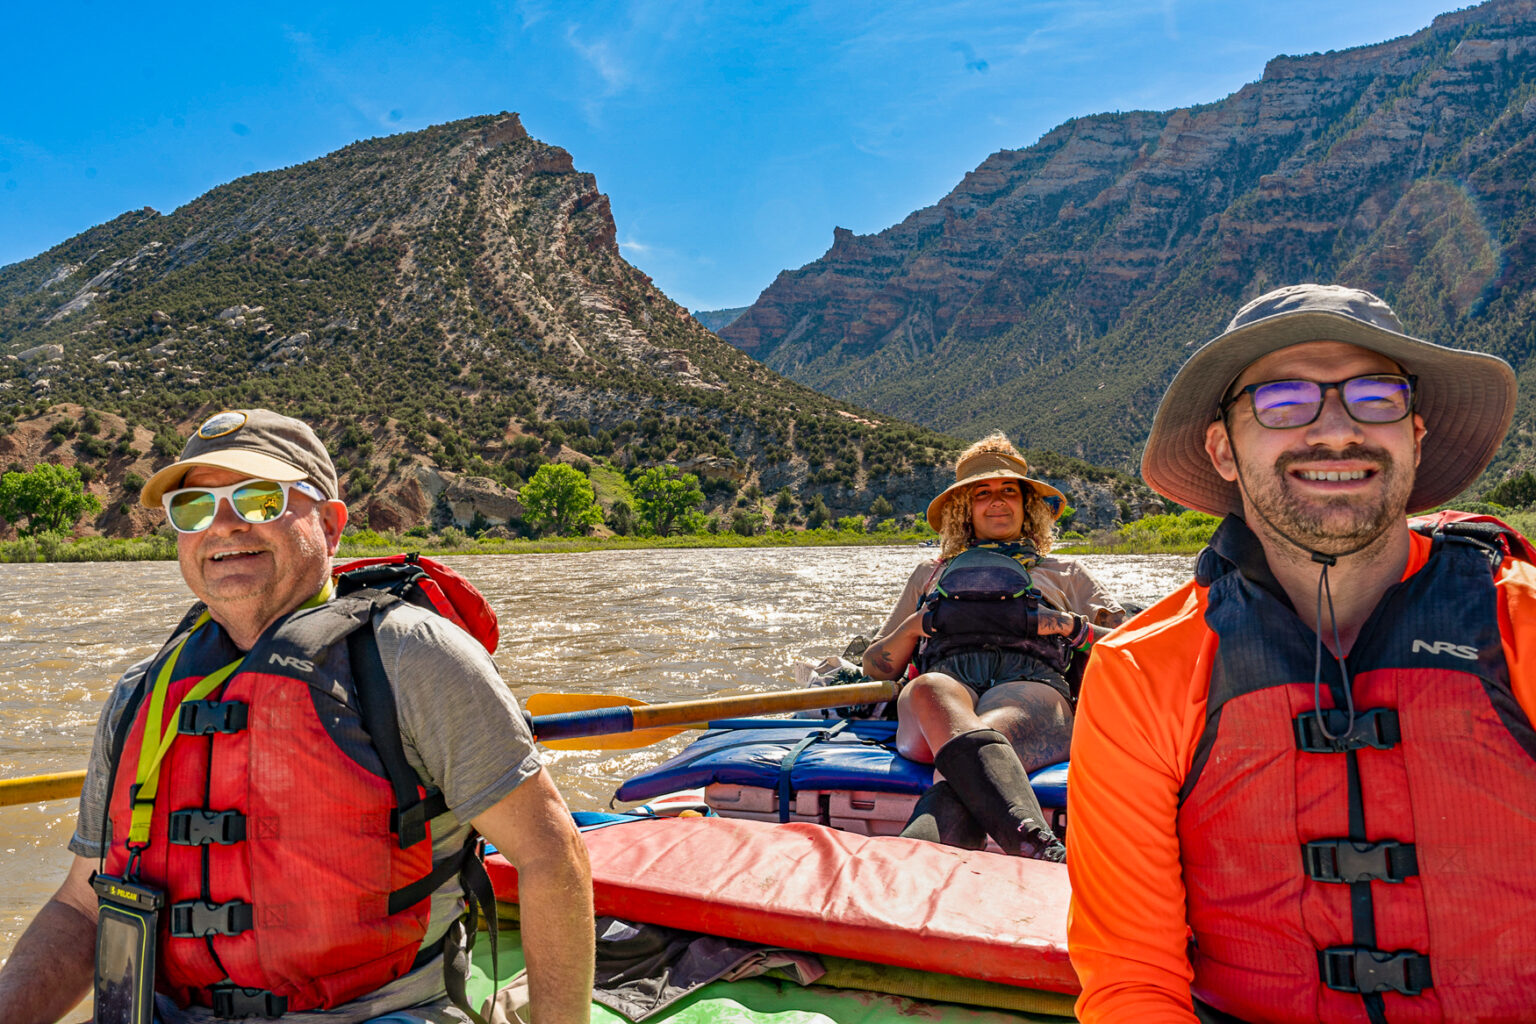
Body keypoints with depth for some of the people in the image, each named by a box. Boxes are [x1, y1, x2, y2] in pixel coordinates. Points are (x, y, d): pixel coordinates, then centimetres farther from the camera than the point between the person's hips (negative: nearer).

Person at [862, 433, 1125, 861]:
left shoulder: (1064, 573, 35)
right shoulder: (930, 574, 37)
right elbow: (875, 665, 32)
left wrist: (1069, 625, 6)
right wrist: (915, 625, 11)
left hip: (1031, 684, 0)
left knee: (982, 737, -41)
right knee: (930, 691, -42)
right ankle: (1038, 848, -64)